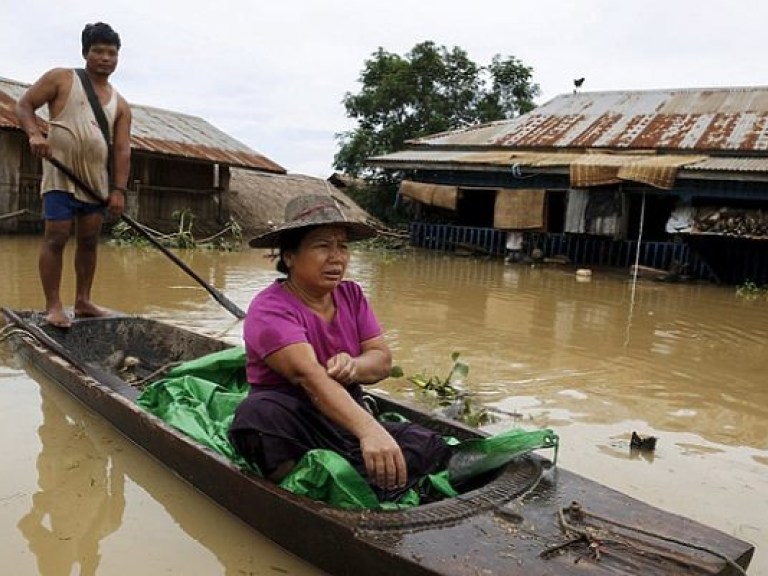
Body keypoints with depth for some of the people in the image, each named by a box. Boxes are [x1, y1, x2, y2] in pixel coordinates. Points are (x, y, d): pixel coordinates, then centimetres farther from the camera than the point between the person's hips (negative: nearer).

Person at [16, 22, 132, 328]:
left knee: (89, 239, 7)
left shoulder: (120, 105, 11)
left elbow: (122, 150, 4)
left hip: (97, 179, 5)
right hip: (61, 174, -4)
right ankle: (53, 306, -3)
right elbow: (24, 104, 2)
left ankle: (82, 301, 16)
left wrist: (118, 190, -6)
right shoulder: (61, 79, 3)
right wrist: (35, 133, -19)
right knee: (56, 237, -8)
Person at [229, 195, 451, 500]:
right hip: (293, 424, -5)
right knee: (258, 411, -37)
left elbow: (382, 359, 1)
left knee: (429, 448, -16)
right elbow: (308, 374, -31)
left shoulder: (352, 295, 7)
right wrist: (368, 429, -46)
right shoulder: (270, 309, -15)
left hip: (349, 419, 6)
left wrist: (353, 368, -25)